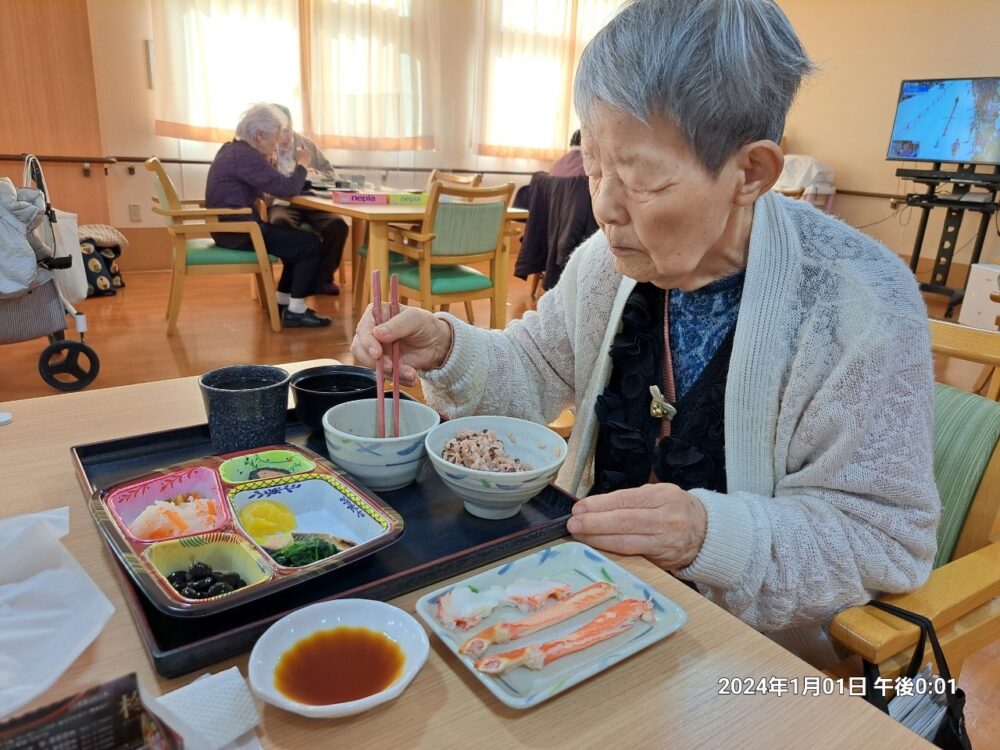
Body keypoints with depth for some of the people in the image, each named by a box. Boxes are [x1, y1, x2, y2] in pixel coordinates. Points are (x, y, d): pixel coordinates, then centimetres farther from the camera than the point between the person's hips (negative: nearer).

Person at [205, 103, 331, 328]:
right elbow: (288, 188, -21)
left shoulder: (232, 149, 13)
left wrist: (267, 163, 4)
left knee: (298, 240, 19)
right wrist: (302, 164, -4)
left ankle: (282, 303, 21)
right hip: (238, 231, -10)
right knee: (311, 245, -8)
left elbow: (264, 185, 18)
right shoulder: (246, 156, -19)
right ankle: (295, 312, -5)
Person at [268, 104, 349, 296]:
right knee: (281, 223, -38)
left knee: (338, 224, -27)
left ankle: (322, 278, -11)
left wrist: (316, 174, -7)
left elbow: (331, 173, 15)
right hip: (281, 203, -2)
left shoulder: (307, 144, 14)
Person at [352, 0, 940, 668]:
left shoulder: (861, 307, -22)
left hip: (753, 643, -4)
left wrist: (710, 535, -33)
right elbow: (534, 372, 4)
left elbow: (885, 540, -18)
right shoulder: (614, 258, -6)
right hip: (594, 581, 5)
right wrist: (447, 350, -15)